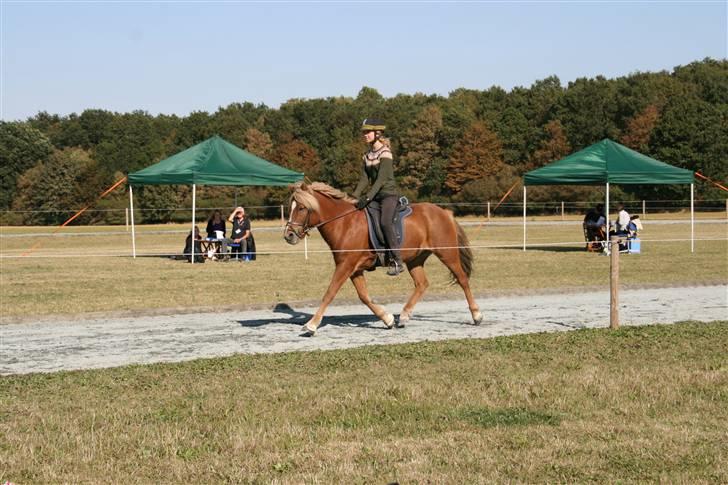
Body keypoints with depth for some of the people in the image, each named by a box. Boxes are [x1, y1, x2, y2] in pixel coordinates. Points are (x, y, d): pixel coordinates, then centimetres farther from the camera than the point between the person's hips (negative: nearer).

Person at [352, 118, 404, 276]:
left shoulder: (385, 153, -11)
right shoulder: (367, 156, 12)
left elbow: (381, 179, -19)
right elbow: (364, 179, 7)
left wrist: (368, 197, -28)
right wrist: (354, 197, -7)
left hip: (389, 193, -9)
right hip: (375, 195, 9)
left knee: (385, 222, -30)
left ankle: (397, 261, -28)